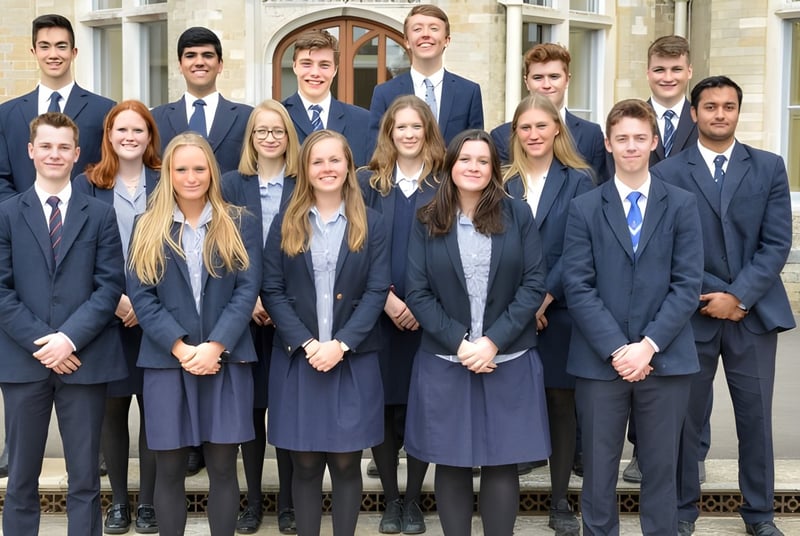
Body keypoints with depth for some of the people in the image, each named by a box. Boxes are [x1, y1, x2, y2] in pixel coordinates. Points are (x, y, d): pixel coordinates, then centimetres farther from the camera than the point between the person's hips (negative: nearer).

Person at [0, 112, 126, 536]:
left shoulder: (100, 215, 7)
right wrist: (40, 342, -11)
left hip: (84, 359, 0)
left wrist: (70, 337, -13)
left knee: (85, 478, 6)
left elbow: (111, 284, -1)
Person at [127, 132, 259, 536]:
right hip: (167, 361, 0)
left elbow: (248, 288, -2)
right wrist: (180, 348, -14)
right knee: (169, 469, 5)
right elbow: (140, 296, -1)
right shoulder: (148, 228, 7)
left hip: (226, 360, 0)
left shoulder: (236, 223, 7)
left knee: (223, 466, 3)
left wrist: (215, 346, -14)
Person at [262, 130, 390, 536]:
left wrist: (341, 344, -14)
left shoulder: (370, 225, 4)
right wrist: (306, 343, -12)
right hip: (297, 359, 1)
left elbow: (376, 292, -3)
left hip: (353, 360, 0)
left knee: (346, 463, 4)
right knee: (305, 464, 6)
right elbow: (272, 292, 0)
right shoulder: (285, 224, 5)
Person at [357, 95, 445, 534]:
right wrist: (388, 299, -11)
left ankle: (413, 500, 21)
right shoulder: (367, 181, 5)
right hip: (378, 315, 1)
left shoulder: (445, 184, 2)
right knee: (381, 407, 5)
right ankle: (391, 499, 22)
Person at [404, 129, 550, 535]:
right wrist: (459, 343, -13)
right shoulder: (427, 221, 2)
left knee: (502, 464, 4)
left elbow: (534, 284, -3)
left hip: (508, 361, 0)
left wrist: (494, 341, -13)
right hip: (445, 361, 1)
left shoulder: (518, 215, 2)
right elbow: (417, 292, -2)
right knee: (451, 464, 7)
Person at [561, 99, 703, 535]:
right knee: (598, 471, 8)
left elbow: (687, 285, -2)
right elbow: (577, 287, -4)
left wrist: (649, 344, -12)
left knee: (660, 469, 9)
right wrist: (616, 348, -13)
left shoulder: (682, 205, 5)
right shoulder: (584, 208, 4)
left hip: (664, 359, 0)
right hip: (600, 361, 0)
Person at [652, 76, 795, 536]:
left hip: (754, 313, 1)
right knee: (687, 418, 8)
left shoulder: (769, 167, 5)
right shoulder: (668, 173, 0)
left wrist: (739, 296, -12)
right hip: (693, 314, -1)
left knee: (756, 417, 8)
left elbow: (777, 243, -2)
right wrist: (709, 297, -10)